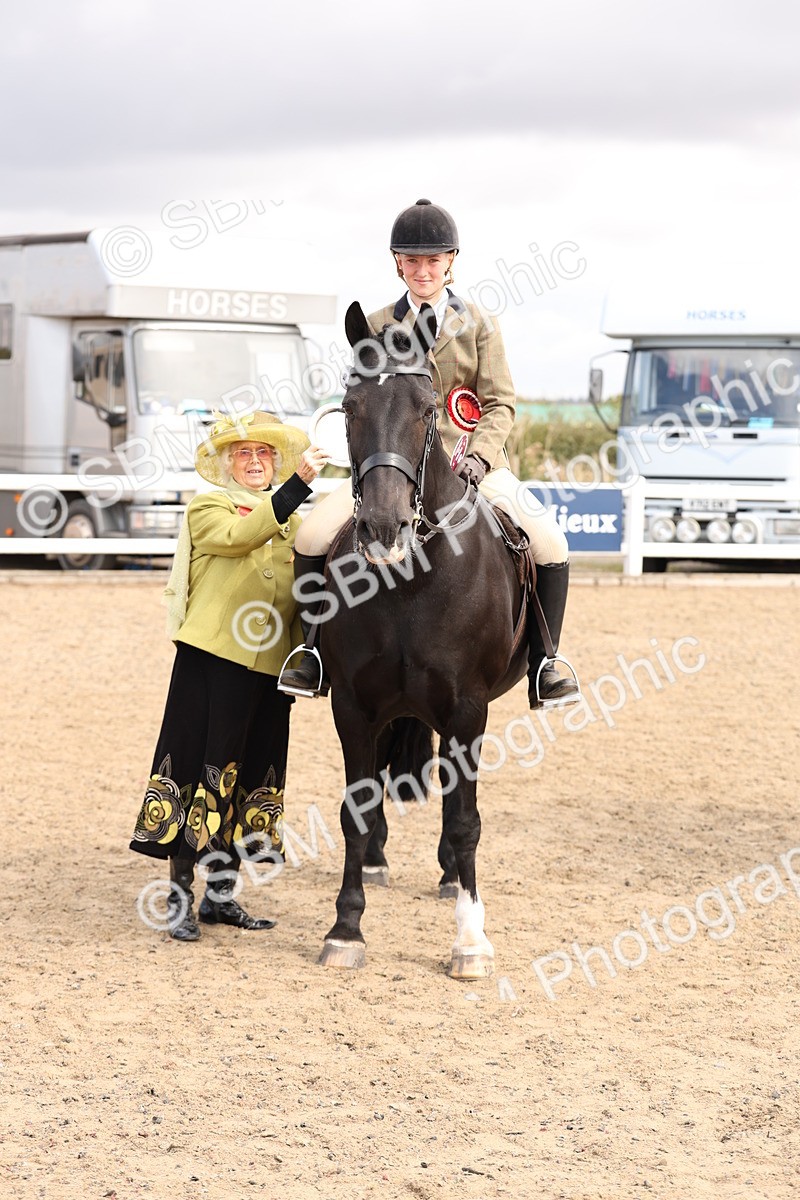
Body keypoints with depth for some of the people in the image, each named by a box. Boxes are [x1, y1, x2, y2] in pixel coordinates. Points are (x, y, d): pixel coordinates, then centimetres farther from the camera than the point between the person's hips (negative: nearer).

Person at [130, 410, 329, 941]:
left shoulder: (291, 522, 18)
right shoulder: (206, 509, 2)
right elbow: (238, 535, -20)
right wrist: (299, 485, -27)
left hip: (268, 669, 5)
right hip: (211, 662, -5)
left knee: (248, 777, 9)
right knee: (199, 768, -5)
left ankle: (222, 893, 18)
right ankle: (180, 898, 1)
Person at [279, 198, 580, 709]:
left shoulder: (479, 326, 7)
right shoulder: (377, 327, 10)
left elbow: (501, 404, 2)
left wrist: (479, 457, -16)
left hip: (472, 462, -1)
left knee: (549, 542, -23)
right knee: (313, 535, -21)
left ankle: (544, 664, -9)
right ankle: (315, 652, -5)